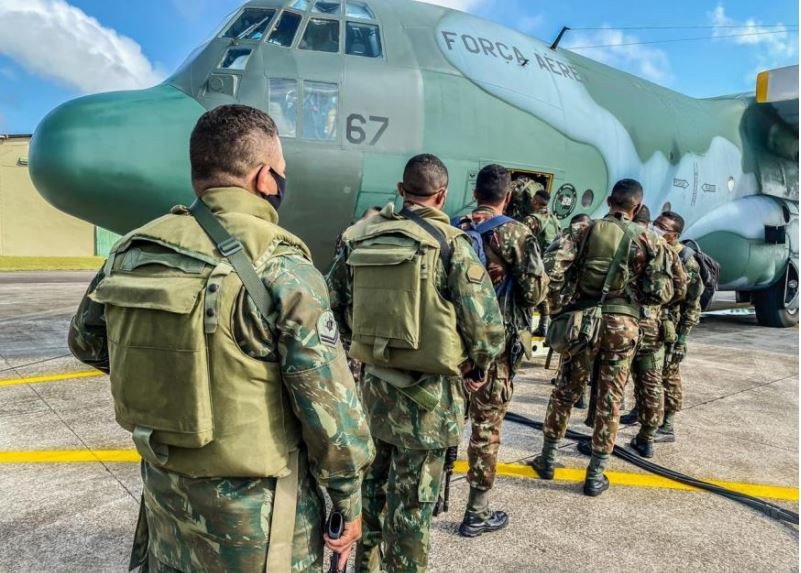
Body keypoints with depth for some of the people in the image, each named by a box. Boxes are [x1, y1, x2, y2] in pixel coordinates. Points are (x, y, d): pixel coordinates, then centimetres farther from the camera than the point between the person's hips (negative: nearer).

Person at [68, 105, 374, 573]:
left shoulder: (132, 252, -5)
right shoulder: (280, 269, -23)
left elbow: (87, 341, 12)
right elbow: (330, 408, -20)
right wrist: (349, 500, -6)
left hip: (165, 491, 6)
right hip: (256, 507, -5)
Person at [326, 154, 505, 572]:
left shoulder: (358, 239, 1)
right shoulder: (450, 244, -14)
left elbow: (335, 306, 7)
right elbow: (486, 326, -16)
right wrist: (478, 366, 3)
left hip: (374, 385, 5)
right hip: (427, 393, -5)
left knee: (373, 484, 24)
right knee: (412, 503, 10)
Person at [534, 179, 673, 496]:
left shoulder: (587, 229, 2)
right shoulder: (645, 240, 3)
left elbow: (559, 268, -9)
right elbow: (659, 294, 0)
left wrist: (555, 292, 6)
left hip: (585, 318, 0)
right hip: (623, 324, 0)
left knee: (566, 391, 13)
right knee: (610, 399, 8)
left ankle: (547, 459, 25)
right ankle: (596, 475, 16)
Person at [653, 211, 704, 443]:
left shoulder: (686, 261, -13)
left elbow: (692, 303, -13)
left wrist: (682, 336, -16)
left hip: (668, 330, -7)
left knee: (668, 376, 0)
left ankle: (667, 428, 10)